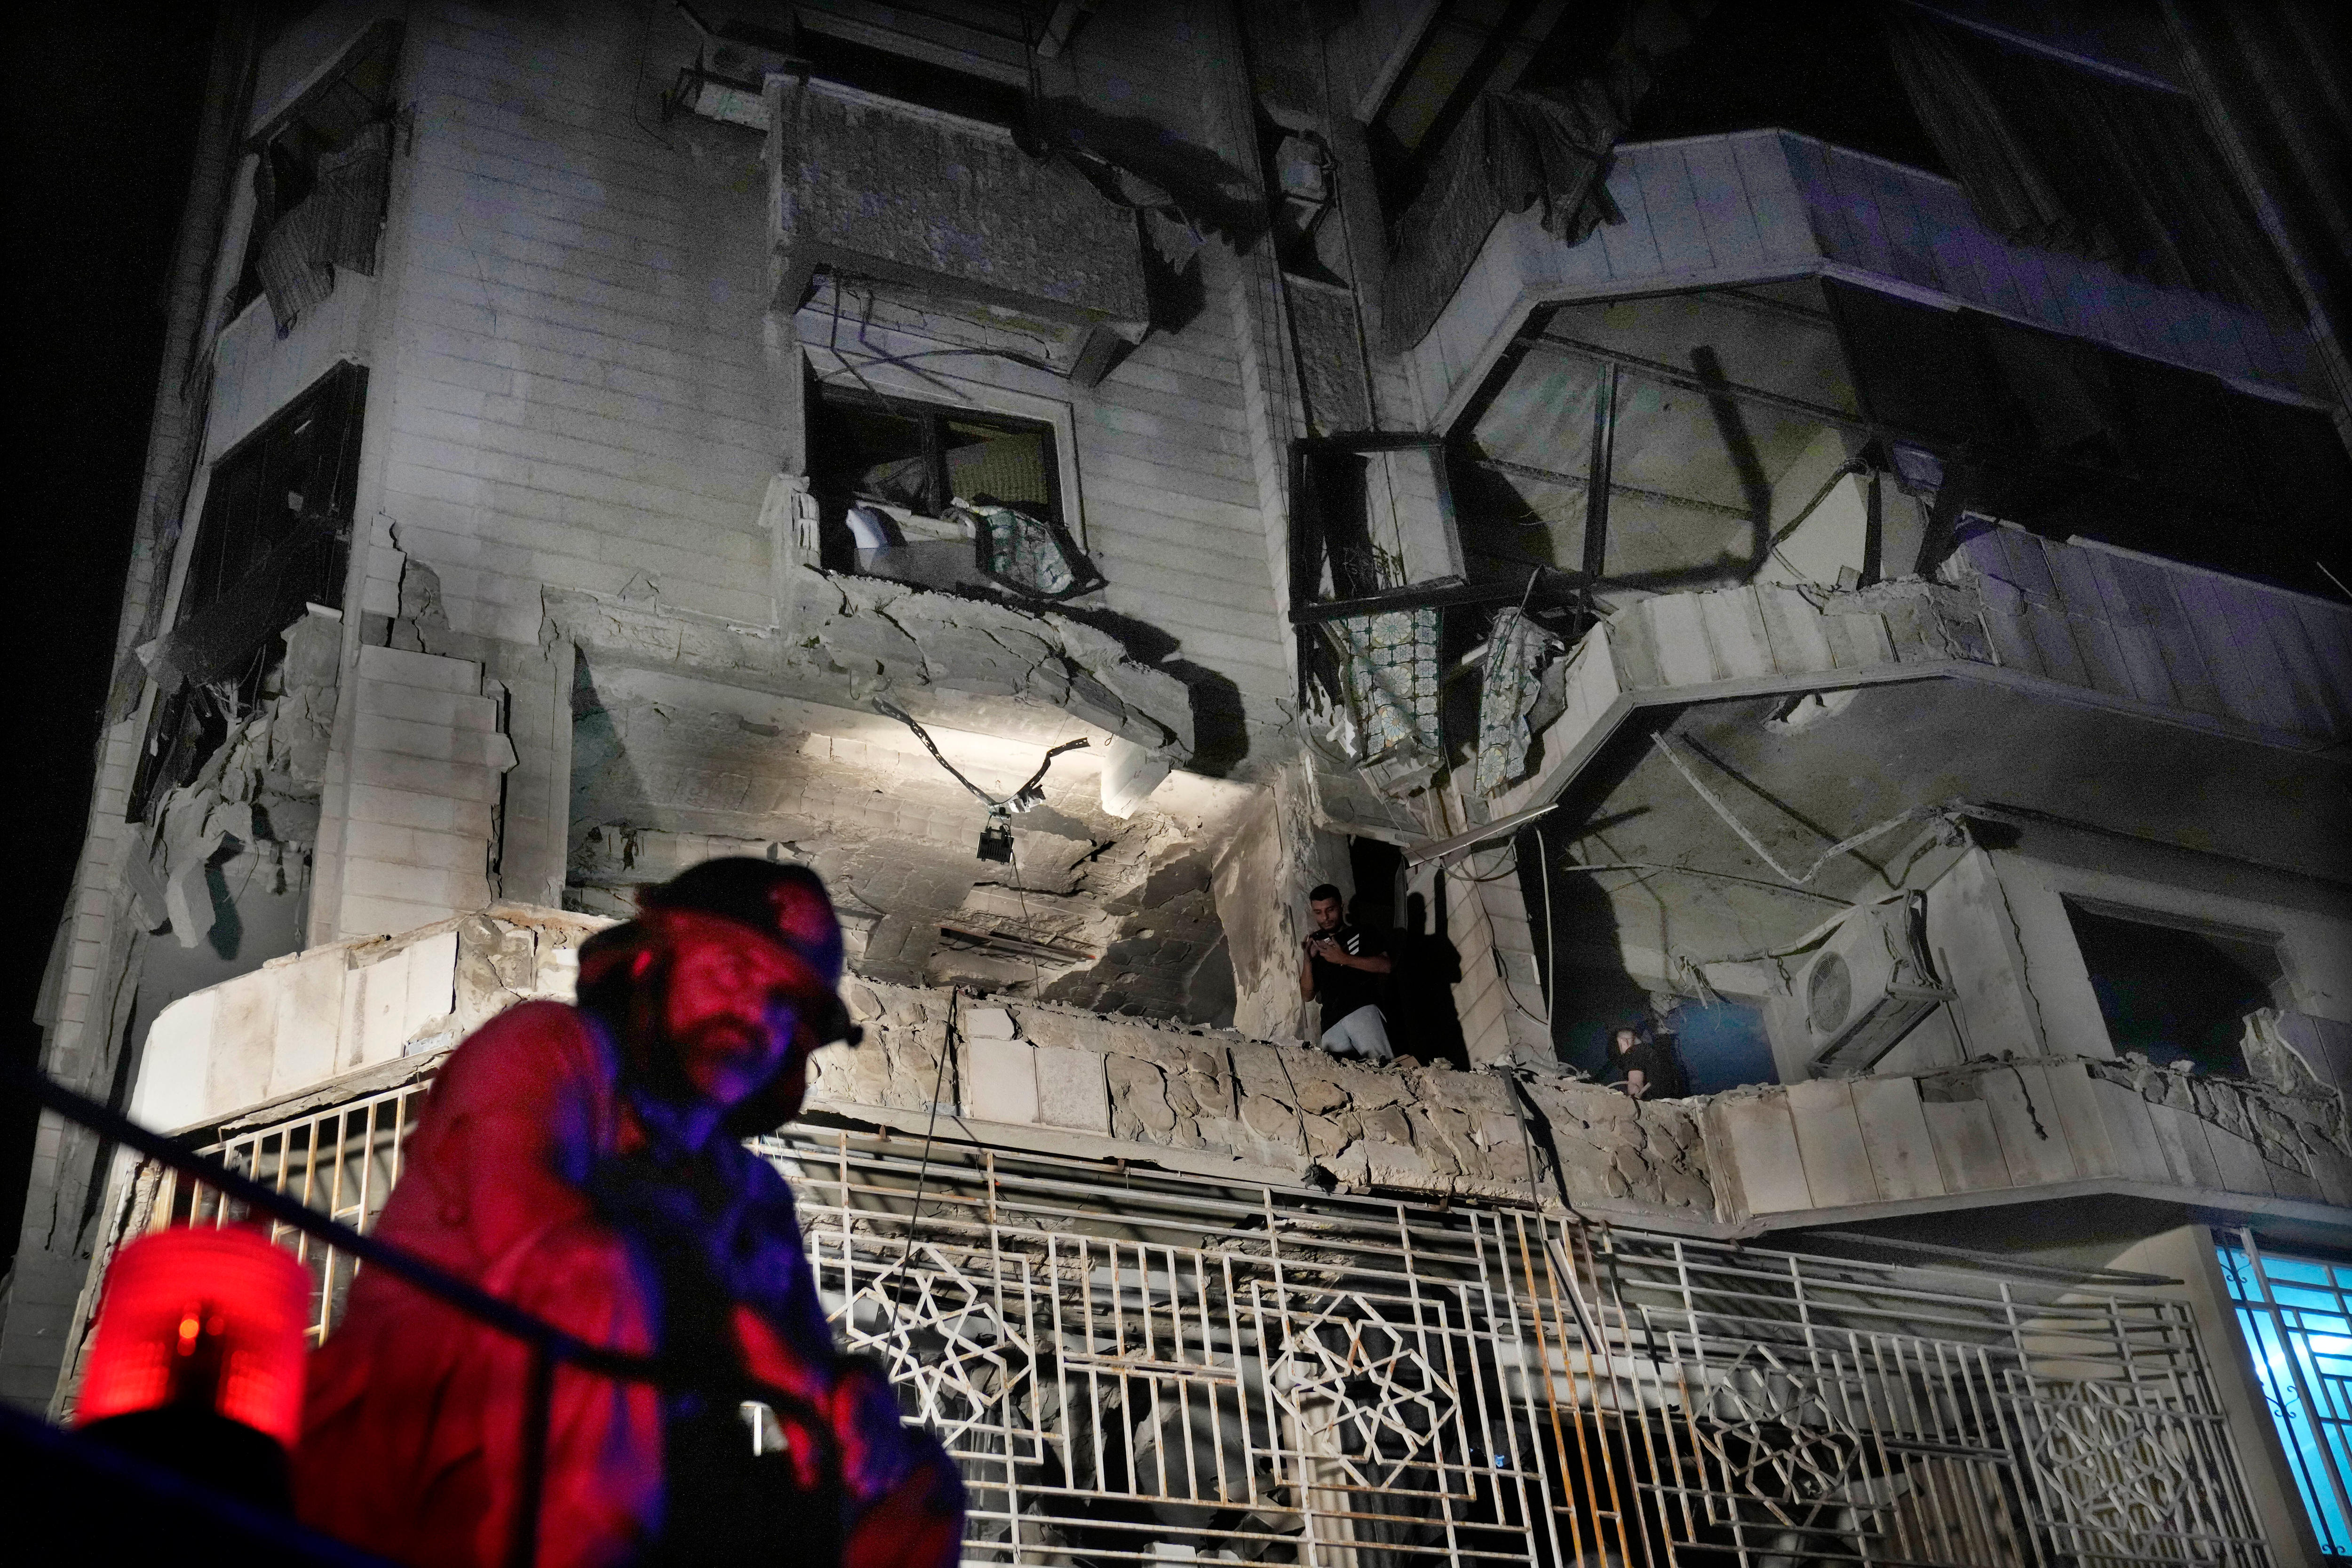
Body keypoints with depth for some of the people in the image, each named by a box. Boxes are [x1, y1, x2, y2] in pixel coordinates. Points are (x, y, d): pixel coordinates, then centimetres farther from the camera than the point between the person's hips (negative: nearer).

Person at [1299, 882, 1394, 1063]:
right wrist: (1307, 961, 8)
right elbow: (1307, 995, 24)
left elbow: (1386, 966, 2)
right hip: (1331, 1024, 4)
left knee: (1379, 1062, -26)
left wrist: (1344, 959, -4)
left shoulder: (1363, 933, 20)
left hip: (1363, 1008, -4)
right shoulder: (1316, 945, 30)